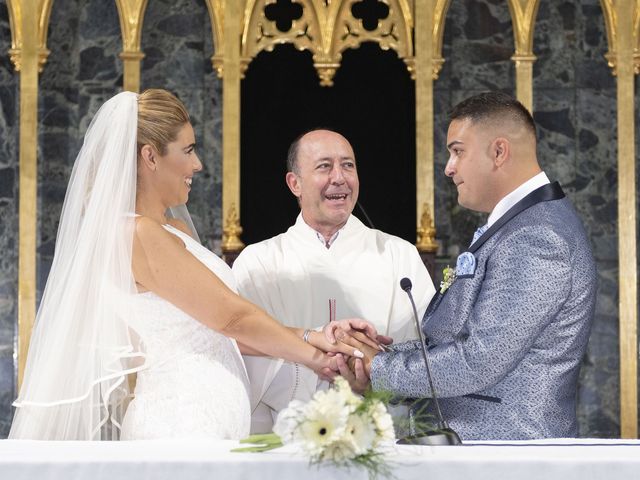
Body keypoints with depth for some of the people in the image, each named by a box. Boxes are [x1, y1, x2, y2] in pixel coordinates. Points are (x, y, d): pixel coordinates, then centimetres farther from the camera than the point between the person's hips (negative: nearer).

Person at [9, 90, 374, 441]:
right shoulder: (139, 236, -13)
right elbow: (231, 316, -12)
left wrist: (311, 337, 7)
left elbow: (217, 331, 14)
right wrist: (312, 352, -1)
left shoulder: (175, 232, 16)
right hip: (182, 422, -9)